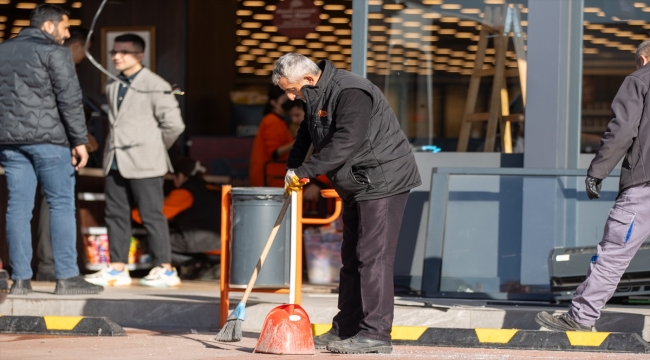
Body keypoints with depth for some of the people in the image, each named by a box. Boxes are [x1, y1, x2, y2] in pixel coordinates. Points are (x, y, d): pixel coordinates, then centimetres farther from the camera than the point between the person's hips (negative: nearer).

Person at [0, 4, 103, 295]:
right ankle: (67, 277, -6)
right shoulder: (54, 52, -5)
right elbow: (69, 99, -11)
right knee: (61, 204, -2)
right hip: (47, 138, -6)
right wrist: (79, 141, -9)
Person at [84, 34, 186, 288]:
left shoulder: (155, 86, -7)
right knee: (116, 214, 7)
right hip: (116, 161, 7)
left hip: (143, 163, -7)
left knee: (151, 214, -4)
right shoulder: (113, 87, 15)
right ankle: (117, 268, 12)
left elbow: (174, 124, -9)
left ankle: (165, 269, 0)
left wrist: (155, 148, -1)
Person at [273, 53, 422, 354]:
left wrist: (304, 171, -28)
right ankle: (345, 330, 18)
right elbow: (306, 135, 27)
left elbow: (346, 143, -32)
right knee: (351, 258, 12)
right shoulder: (316, 97, 10)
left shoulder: (350, 93, -23)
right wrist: (292, 169, 13)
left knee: (373, 256, -13)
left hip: (383, 181, -10)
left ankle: (375, 333, -14)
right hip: (357, 187, 10)